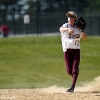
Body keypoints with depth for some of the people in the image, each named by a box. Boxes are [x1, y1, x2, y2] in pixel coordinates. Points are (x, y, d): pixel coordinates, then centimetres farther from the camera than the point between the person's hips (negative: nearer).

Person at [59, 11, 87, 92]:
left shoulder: (78, 28, 9)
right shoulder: (66, 26, -1)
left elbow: (85, 38, 11)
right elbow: (61, 29, -27)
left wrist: (82, 31, -8)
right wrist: (68, 29, -49)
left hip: (76, 50, 1)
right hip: (67, 50, -1)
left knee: (75, 68, -11)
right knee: (69, 70, -1)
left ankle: (73, 87, -13)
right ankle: (74, 78, 31)